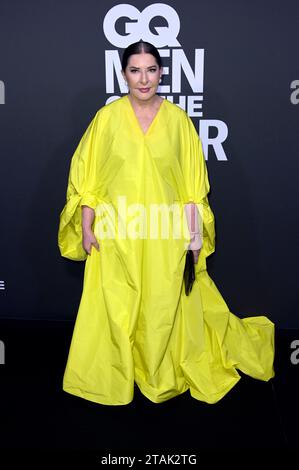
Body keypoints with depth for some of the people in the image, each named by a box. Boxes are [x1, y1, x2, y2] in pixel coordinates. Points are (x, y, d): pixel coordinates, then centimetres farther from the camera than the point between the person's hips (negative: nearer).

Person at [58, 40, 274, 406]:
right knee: (115, 307, 9)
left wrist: (195, 236, -1)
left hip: (166, 236, 0)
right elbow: (87, 177, 1)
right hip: (116, 236, 0)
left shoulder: (178, 119, -1)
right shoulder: (107, 117, -2)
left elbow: (193, 185, 1)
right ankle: (113, 374, 32)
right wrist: (86, 229, -3)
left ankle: (163, 375, 36)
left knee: (164, 306, 11)